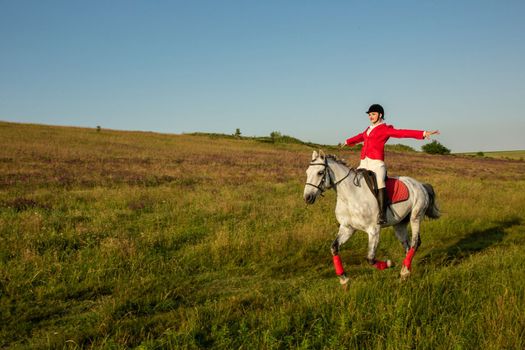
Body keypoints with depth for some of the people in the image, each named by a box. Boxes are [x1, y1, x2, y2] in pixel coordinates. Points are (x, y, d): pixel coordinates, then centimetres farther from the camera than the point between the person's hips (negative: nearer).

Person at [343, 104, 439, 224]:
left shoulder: (386, 129, 1)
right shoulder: (369, 129, 21)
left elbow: (403, 133, -10)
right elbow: (360, 137, 40)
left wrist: (423, 133, -21)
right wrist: (348, 142, 57)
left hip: (376, 163, -8)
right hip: (364, 163, 8)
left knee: (379, 182, -32)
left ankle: (382, 215, -35)